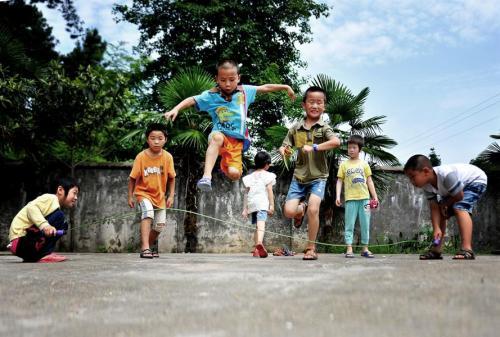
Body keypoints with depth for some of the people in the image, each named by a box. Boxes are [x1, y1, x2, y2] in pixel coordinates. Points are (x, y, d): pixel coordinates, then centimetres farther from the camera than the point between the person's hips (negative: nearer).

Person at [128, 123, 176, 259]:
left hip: (159, 195, 4)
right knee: (148, 212, -31)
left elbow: (171, 178, -1)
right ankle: (145, 248, -30)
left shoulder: (168, 157, -12)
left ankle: (148, 246, 33)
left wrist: (171, 196, -5)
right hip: (144, 193, -3)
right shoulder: (141, 156, -16)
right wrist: (130, 196, -6)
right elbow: (133, 178, -8)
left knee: (159, 226, 8)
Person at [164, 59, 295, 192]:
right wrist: (176, 109, -27)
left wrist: (285, 87, 21)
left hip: (237, 140, 2)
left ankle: (225, 163, 24)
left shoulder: (245, 91, 3)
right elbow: (191, 100, -11)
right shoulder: (211, 95, -5)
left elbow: (265, 87, 14)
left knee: (234, 174, -15)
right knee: (217, 137, -41)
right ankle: (207, 176, -43)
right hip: (220, 135, -2)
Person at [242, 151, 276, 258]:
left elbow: (246, 193, 14)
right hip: (262, 202, -5)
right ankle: (259, 242, -45)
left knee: (257, 226, 17)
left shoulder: (250, 177, 18)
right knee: (261, 224, -21)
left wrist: (244, 209, 14)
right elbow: (270, 191, -2)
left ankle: (256, 250, 18)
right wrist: (272, 205, -3)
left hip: (251, 204, 5)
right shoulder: (267, 175, 5)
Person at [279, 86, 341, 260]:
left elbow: (336, 142, -25)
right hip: (299, 176, 3)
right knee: (289, 211, -10)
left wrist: (314, 147, -32)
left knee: (313, 209, -20)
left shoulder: (324, 128, -5)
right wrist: (284, 151, -15)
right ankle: (301, 209, 29)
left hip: (318, 177, -2)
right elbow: (284, 147, 8)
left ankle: (311, 248, -3)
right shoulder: (296, 128, 4)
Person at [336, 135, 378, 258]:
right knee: (349, 224, -2)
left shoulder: (364, 164, 10)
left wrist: (375, 197, 6)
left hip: (364, 198, 2)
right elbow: (339, 181, 5)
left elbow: (369, 181, 12)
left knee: (365, 224, 5)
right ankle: (349, 249, 0)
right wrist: (338, 196, -6)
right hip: (350, 198, -2)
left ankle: (365, 248, 14)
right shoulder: (344, 164, 7)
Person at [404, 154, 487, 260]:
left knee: (459, 207, -29)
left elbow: (459, 196, -31)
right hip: (456, 187, 8)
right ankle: (436, 250, 6)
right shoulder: (426, 185, -17)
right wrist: (436, 229, -27)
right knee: (440, 213, 3)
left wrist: (444, 204, -14)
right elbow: (434, 208, -17)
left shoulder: (446, 175, -41)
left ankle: (467, 249, -36)